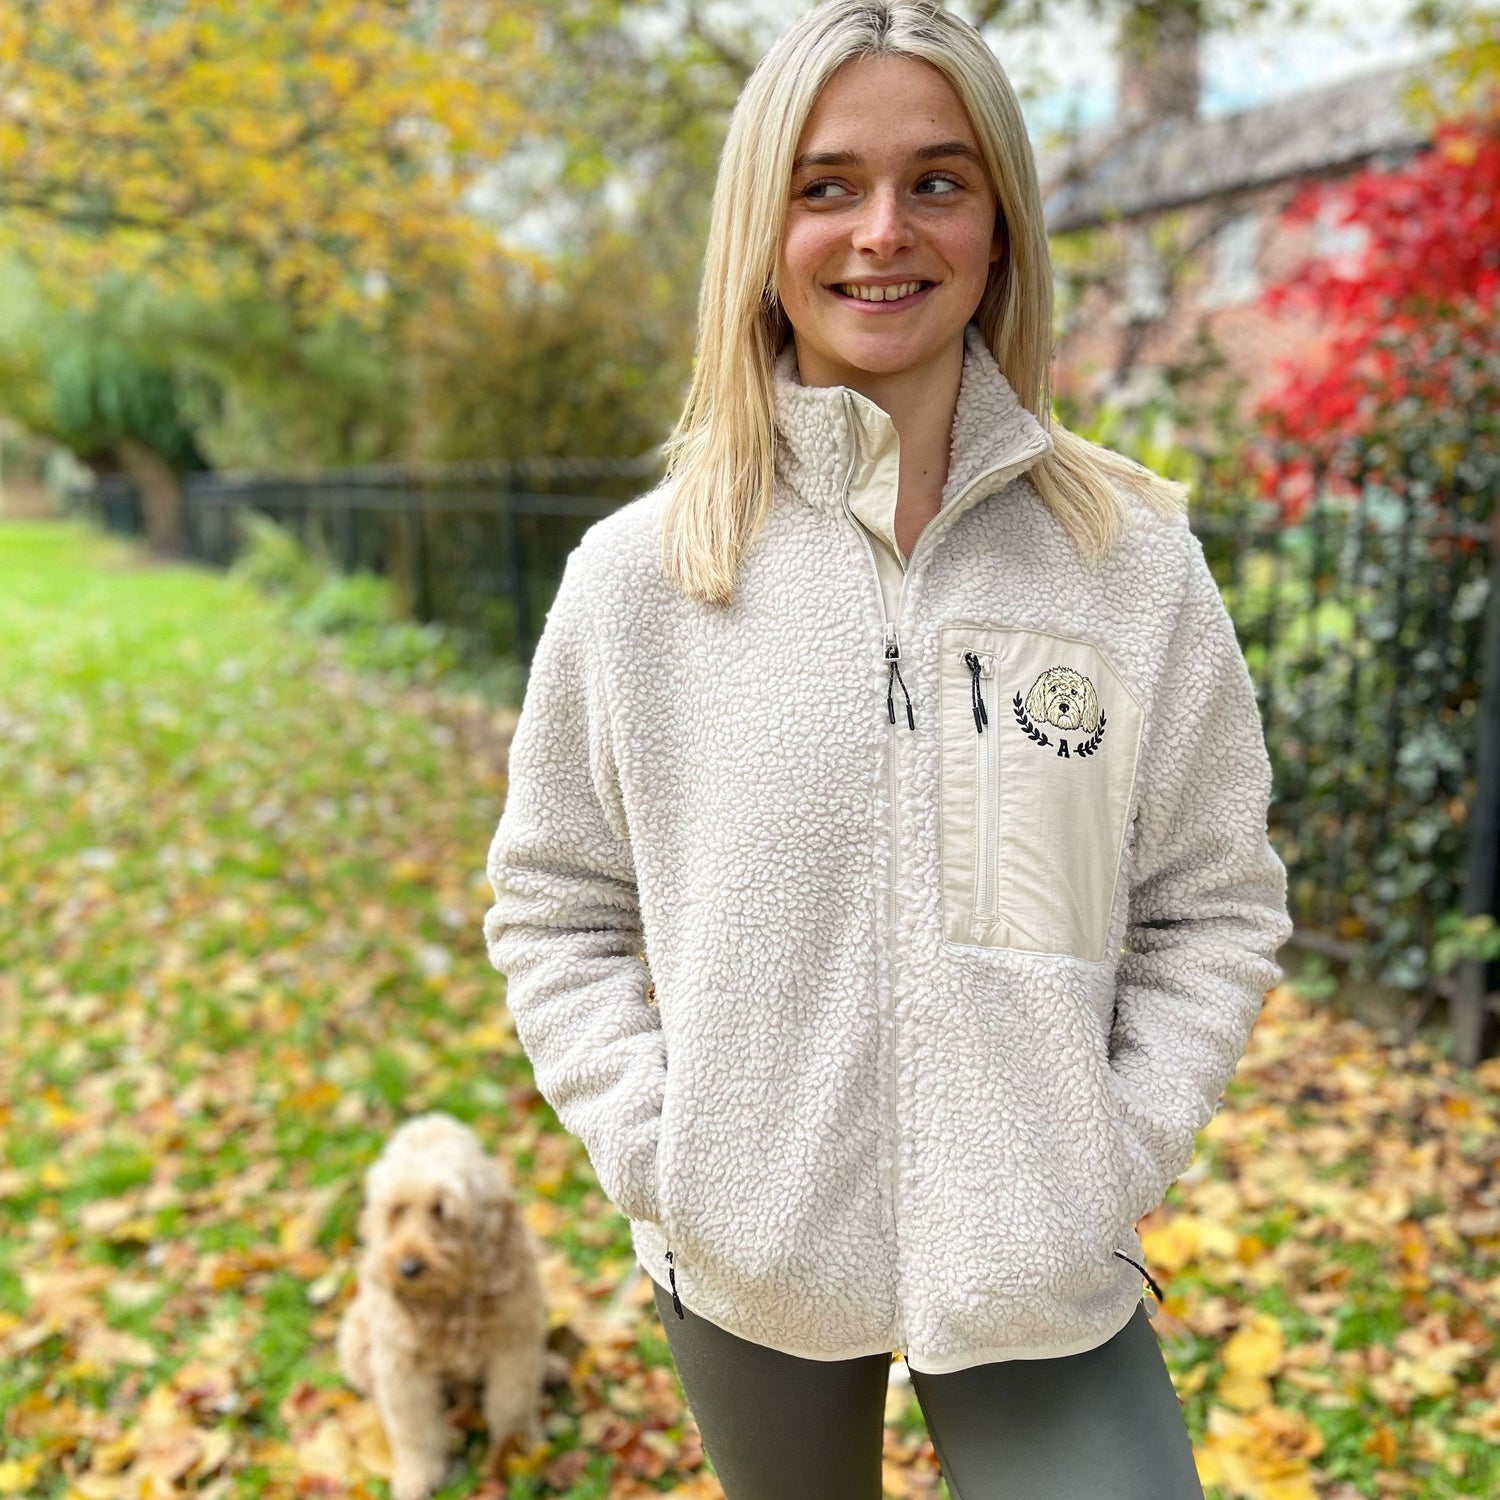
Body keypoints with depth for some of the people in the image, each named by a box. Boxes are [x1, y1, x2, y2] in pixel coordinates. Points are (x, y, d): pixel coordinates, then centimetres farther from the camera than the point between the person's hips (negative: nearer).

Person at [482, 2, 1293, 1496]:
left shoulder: (1132, 557, -5)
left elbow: (1216, 901, 2)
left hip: (1046, 1266, 0)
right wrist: (656, 1152, -7)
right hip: (751, 1260, 1)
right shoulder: (639, 574, -7)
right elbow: (553, 903, 1)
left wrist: (1118, 1154, -6)